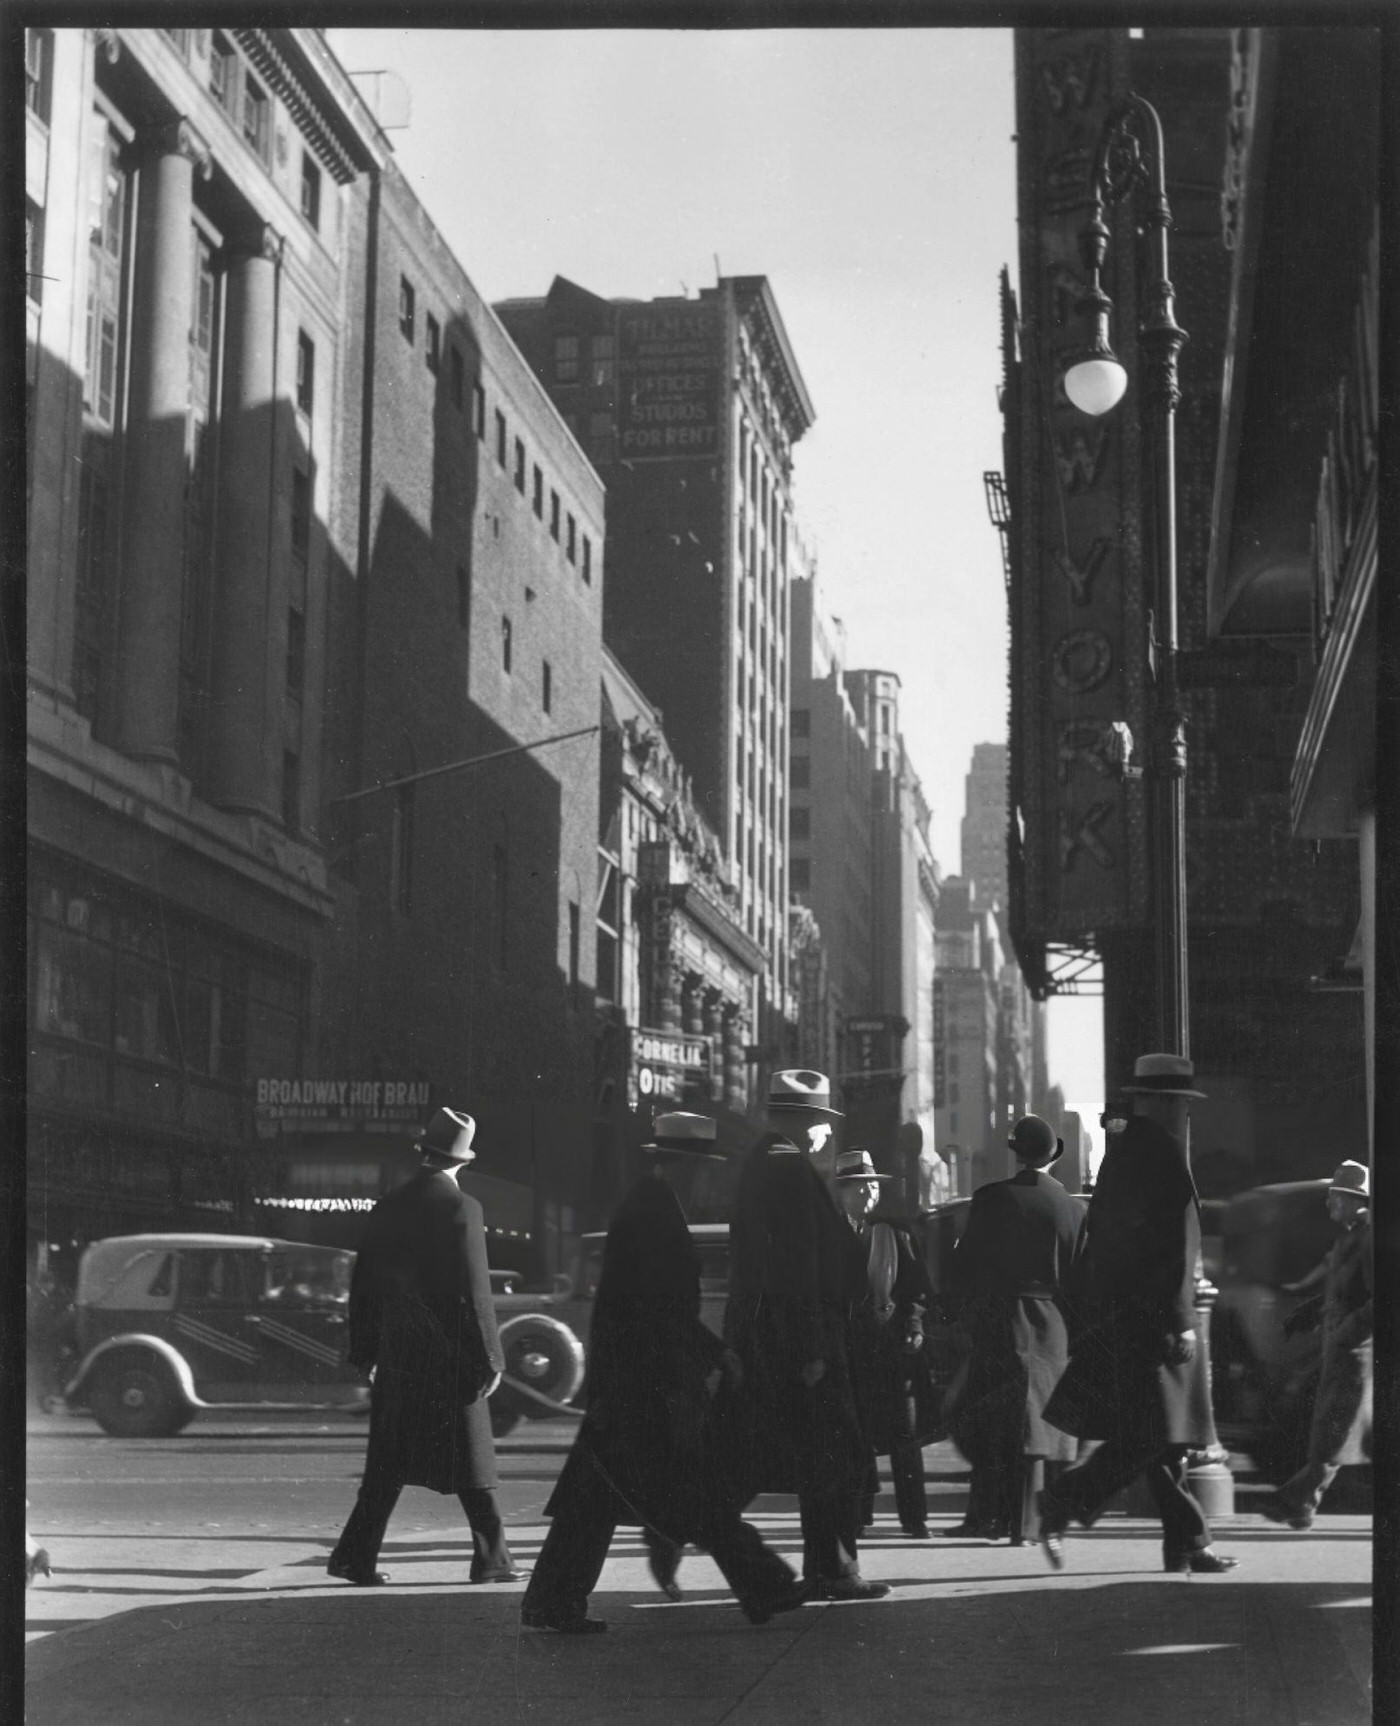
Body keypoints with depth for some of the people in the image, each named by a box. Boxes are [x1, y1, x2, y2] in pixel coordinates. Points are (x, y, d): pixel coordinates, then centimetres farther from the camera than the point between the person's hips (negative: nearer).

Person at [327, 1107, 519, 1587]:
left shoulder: (388, 1208, 6)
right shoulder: (461, 1209, -11)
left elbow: (363, 1286, 10)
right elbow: (474, 1292, -13)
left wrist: (367, 1354, 18)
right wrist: (490, 1359, -8)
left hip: (396, 1354, 5)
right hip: (449, 1357, -5)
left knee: (389, 1461, 10)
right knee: (470, 1459, 4)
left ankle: (355, 1556, 6)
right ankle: (491, 1558, 9)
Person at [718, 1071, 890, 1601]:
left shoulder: (758, 1162, 16)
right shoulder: (790, 1168, -15)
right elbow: (796, 1266, -20)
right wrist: (810, 1350, -21)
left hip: (754, 1336, 10)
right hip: (793, 1333, -10)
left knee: (740, 1459, 13)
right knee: (837, 1456, -2)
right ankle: (832, 1572, 3)